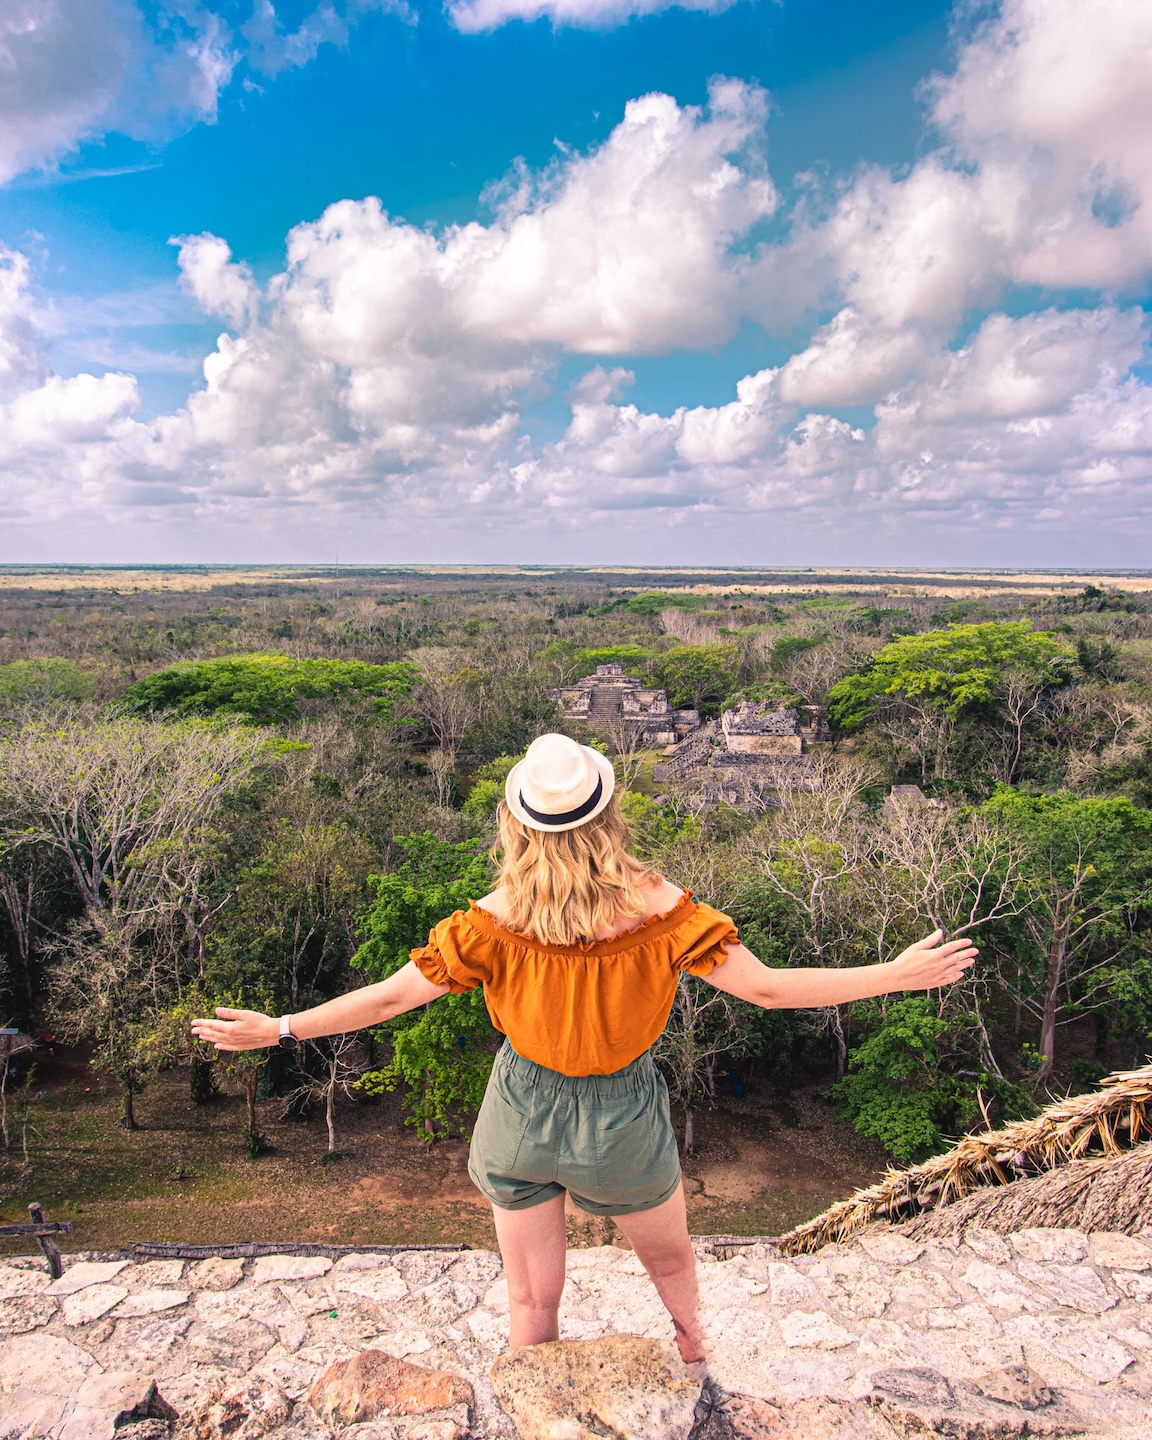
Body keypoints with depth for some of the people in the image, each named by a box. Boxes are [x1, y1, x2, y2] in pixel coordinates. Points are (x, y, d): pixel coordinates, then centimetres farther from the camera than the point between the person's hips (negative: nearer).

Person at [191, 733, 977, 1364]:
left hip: (523, 1116, 0)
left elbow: (389, 997, -18)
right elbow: (767, 988, -23)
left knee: (532, 1299, 25)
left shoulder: (494, 923, -25)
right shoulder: (660, 910, -27)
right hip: (622, 1122, 0)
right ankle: (693, 1341, 62)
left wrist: (279, 1029, -6)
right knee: (669, 1258, 33)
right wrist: (896, 976, -14)